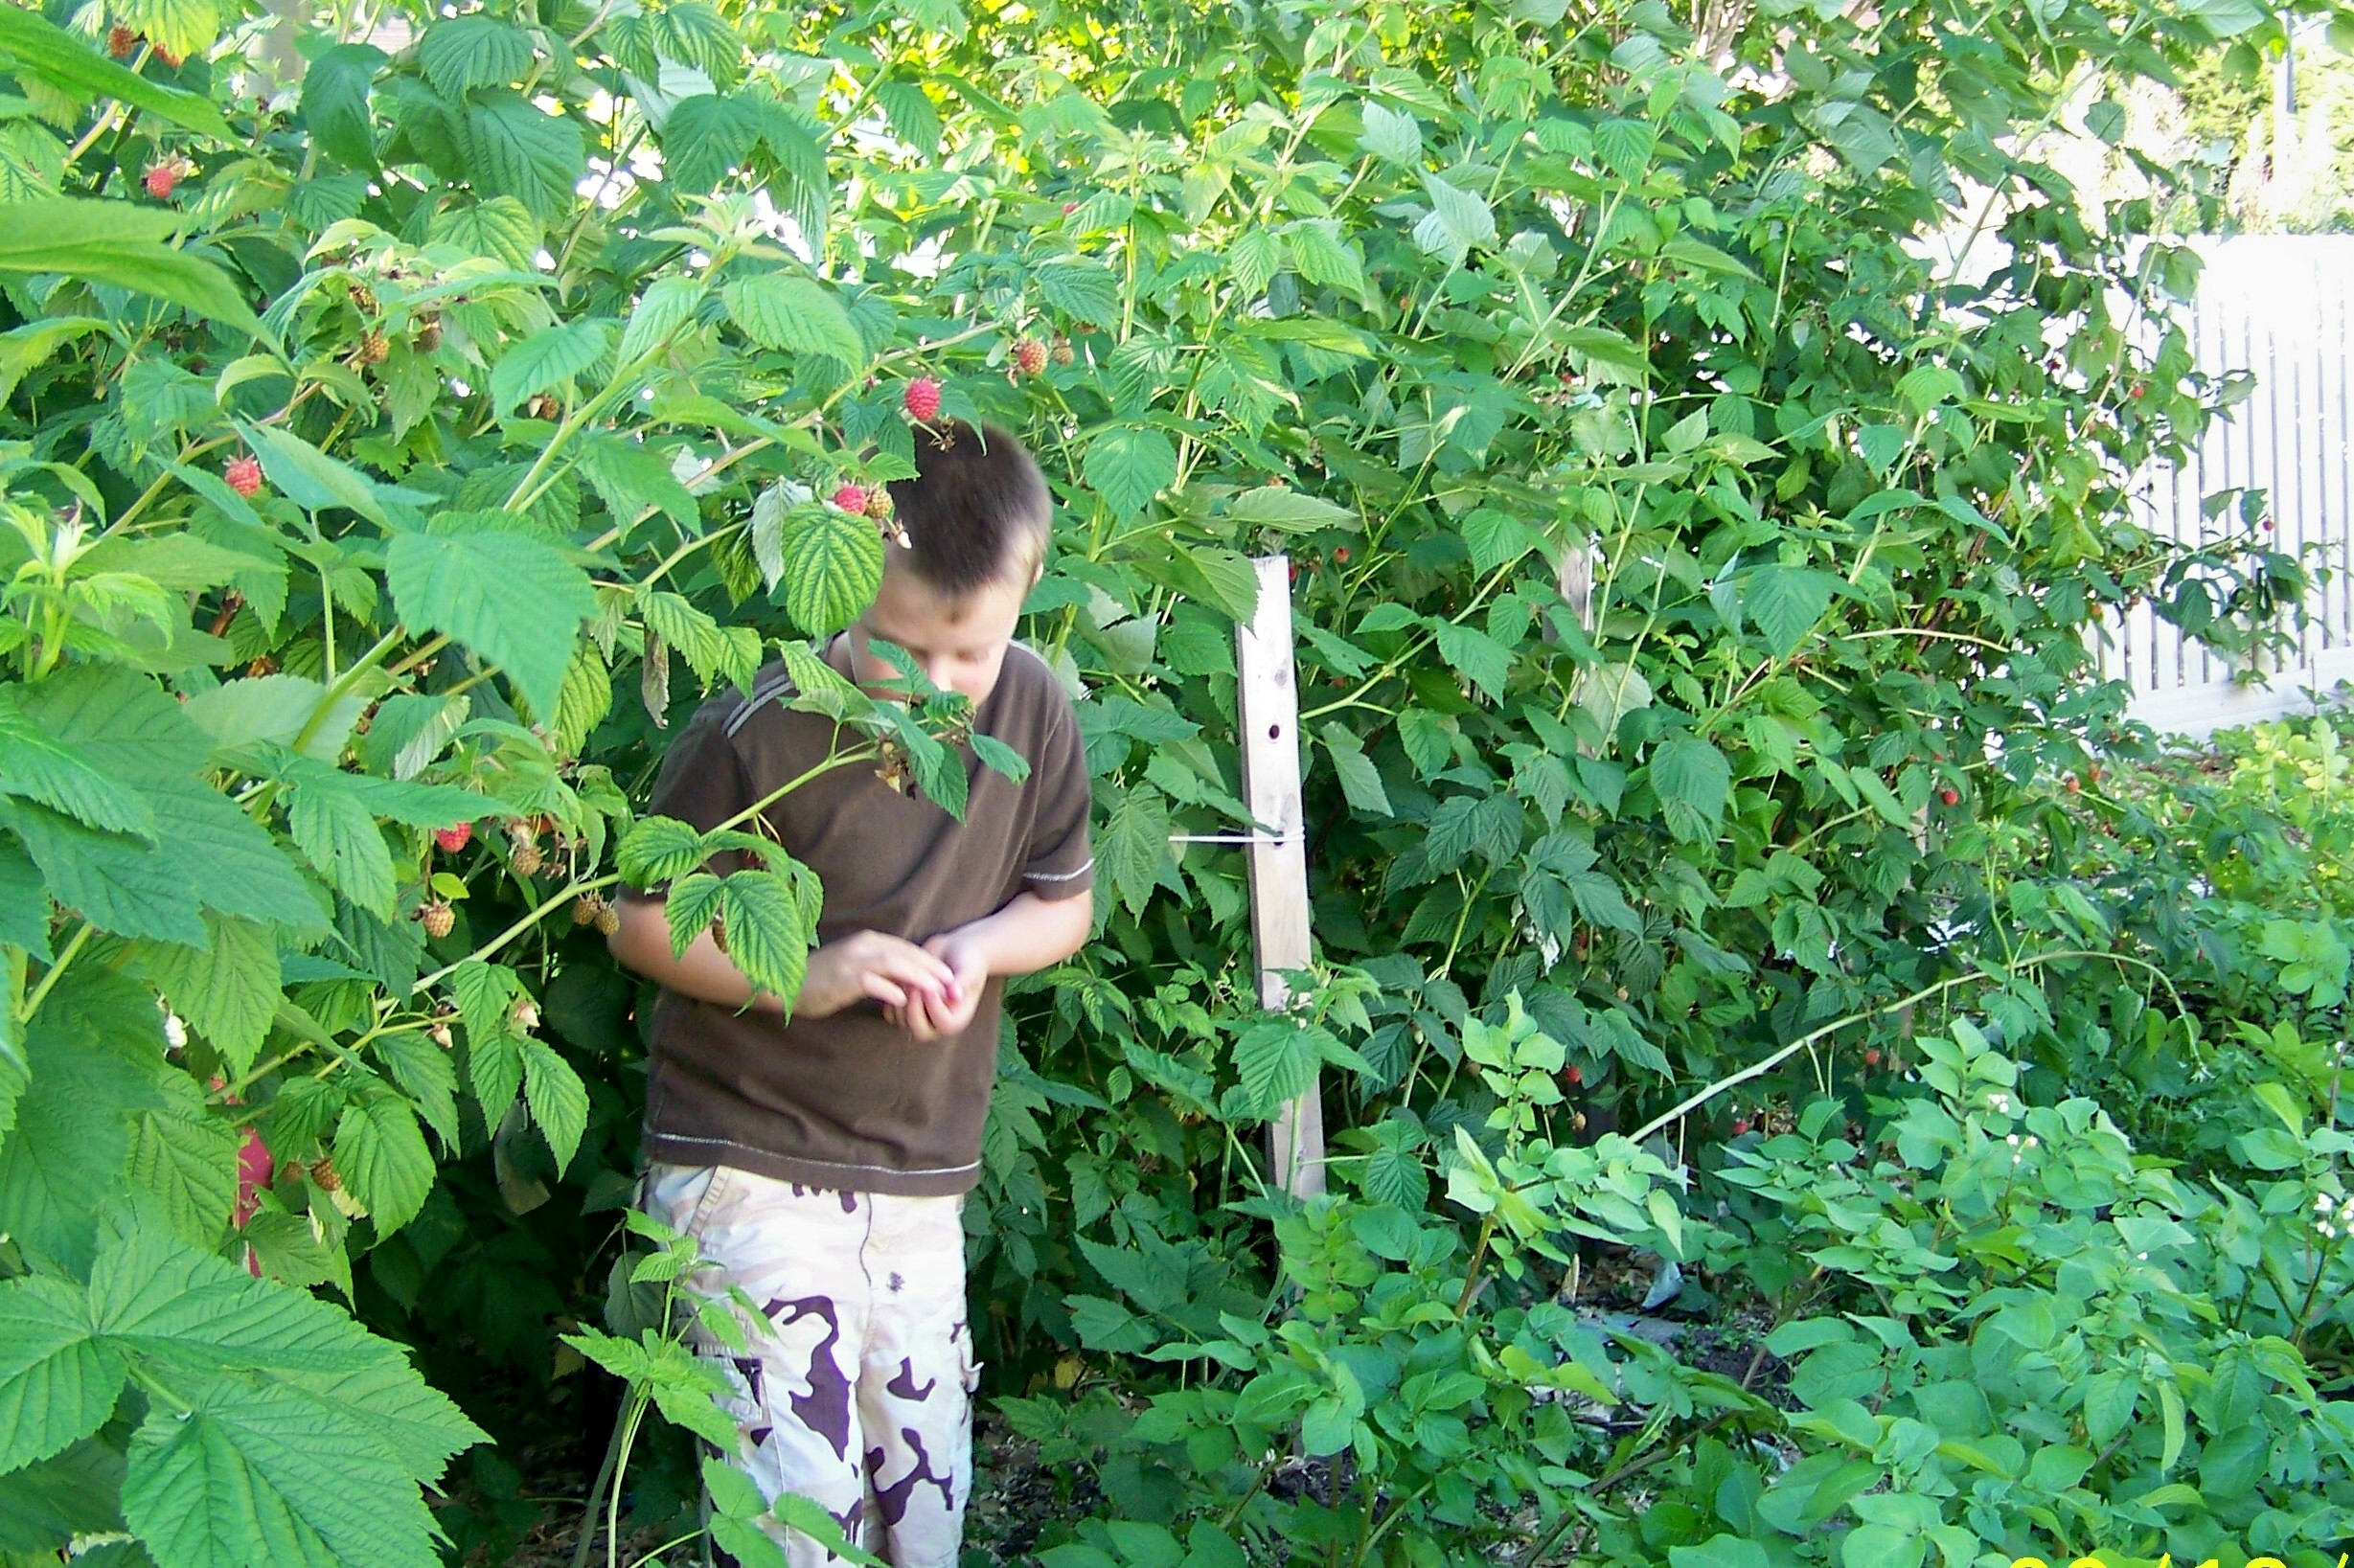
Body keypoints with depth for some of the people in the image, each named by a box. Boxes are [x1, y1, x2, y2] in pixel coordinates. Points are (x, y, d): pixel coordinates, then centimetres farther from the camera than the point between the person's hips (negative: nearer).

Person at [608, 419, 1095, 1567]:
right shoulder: (760, 736, -17)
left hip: (922, 1178, 5)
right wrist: (798, 977, -21)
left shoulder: (1032, 710, -5)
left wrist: (978, 949, -12)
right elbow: (643, 923, -6)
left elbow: (1064, 901, 9)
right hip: (751, 1161, -4)